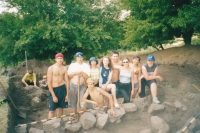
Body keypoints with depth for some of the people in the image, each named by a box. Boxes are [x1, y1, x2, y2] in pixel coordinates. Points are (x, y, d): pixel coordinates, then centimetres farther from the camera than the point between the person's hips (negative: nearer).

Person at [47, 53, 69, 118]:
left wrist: (67, 94, 2)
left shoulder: (64, 68, 0)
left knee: (60, 107, 13)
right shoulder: (51, 68, -11)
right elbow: (49, 83, -11)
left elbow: (67, 81, 4)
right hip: (53, 89, -3)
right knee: (52, 109, -2)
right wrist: (53, 95, -14)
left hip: (62, 88, 4)